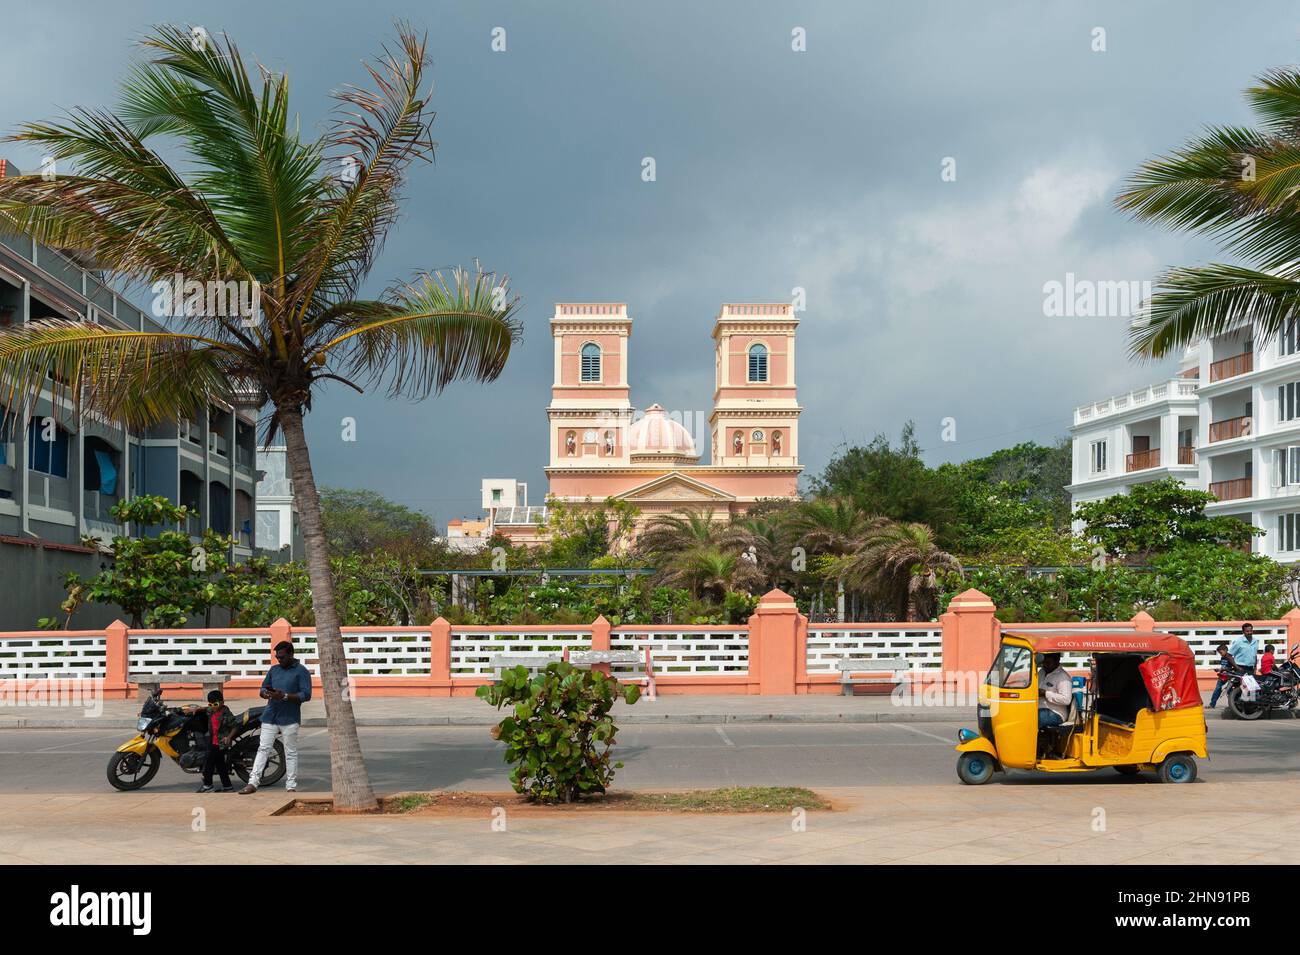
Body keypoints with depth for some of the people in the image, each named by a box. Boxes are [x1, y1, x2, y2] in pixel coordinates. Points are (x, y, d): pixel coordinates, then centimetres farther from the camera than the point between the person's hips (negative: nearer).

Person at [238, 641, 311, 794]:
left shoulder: (301, 672, -3)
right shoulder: (274, 670, 13)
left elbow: (306, 695, -11)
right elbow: (263, 687, 18)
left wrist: (284, 696, -21)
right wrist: (265, 693, -7)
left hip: (290, 718, -4)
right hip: (270, 716, 4)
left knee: (291, 753, 2)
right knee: (263, 749, 1)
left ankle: (291, 786, 7)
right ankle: (253, 783, 1)